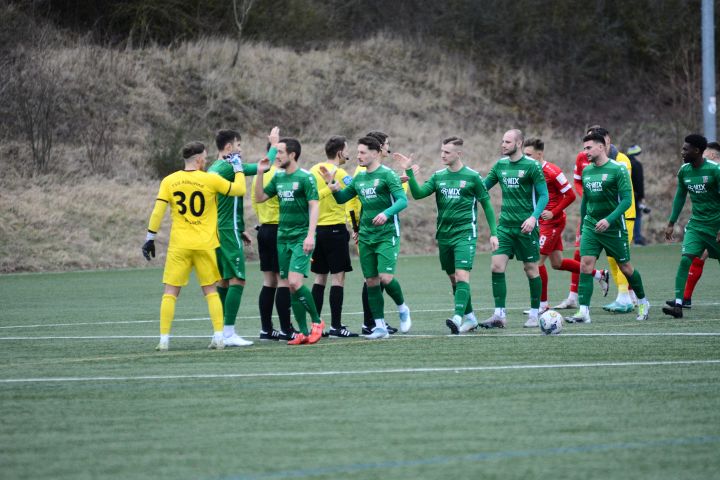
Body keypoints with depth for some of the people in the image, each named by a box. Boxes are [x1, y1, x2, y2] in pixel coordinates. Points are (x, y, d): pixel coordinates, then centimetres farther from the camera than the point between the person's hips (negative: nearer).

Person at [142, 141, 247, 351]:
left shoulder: (169, 181, -1)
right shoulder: (211, 180, -5)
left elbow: (158, 211, -4)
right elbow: (239, 190, 4)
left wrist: (150, 238, 2)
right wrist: (238, 169, 20)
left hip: (178, 245, 1)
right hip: (205, 245, 0)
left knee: (170, 292, 5)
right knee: (210, 290, 10)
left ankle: (164, 339, -2)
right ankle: (218, 337, 2)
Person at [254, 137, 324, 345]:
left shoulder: (305, 177, -8)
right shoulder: (278, 177, 12)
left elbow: (314, 206, -12)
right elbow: (259, 198, 17)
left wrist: (310, 236, -20)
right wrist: (260, 174, 6)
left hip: (301, 237, -7)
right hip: (283, 236, 7)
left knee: (295, 281, -18)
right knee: (291, 287, 4)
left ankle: (317, 321, 0)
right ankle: (303, 332, 9)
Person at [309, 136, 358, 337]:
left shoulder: (314, 170, 8)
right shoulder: (339, 173, -12)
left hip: (316, 228, 7)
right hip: (335, 228, -7)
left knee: (319, 277, 11)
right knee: (338, 276, -4)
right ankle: (335, 326, -7)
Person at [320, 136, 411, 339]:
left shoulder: (387, 175, -8)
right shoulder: (359, 178, 12)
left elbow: (402, 200, -16)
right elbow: (341, 198, 22)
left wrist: (387, 213, -33)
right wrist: (332, 184, 3)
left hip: (387, 235, -6)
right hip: (366, 236, 7)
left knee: (386, 277, -17)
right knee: (371, 281, 4)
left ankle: (402, 309, 12)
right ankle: (380, 326, 10)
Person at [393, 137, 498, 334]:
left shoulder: (472, 177, -4)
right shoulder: (438, 176, 7)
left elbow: (487, 205, 2)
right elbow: (418, 193, -3)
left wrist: (493, 233, 0)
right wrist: (409, 172, -14)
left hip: (465, 234, -5)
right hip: (444, 234, 5)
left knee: (462, 275, -18)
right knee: (453, 278, 10)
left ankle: (458, 318, -29)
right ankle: (470, 318, 22)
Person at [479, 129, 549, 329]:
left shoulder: (531, 166, -7)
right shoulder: (500, 165, 9)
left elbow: (543, 195, -8)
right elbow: (482, 188, 16)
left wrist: (534, 217, -20)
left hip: (525, 226, -5)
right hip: (505, 225, 5)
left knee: (531, 269, 3)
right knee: (496, 266, -7)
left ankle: (535, 313, 16)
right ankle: (499, 315, -5)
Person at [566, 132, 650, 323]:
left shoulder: (618, 169, -10)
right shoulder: (586, 171, 9)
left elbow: (626, 200, -15)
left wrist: (609, 219, -26)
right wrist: (582, 229, 20)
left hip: (614, 227, -5)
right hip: (591, 227, 5)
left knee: (625, 267, 7)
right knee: (585, 264, -11)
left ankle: (643, 302, 30)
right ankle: (583, 312, -13)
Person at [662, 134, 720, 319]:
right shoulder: (684, 171, 3)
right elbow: (680, 197, 15)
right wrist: (671, 223, 13)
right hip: (696, 224, 4)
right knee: (685, 259, -15)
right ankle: (678, 305, -21)